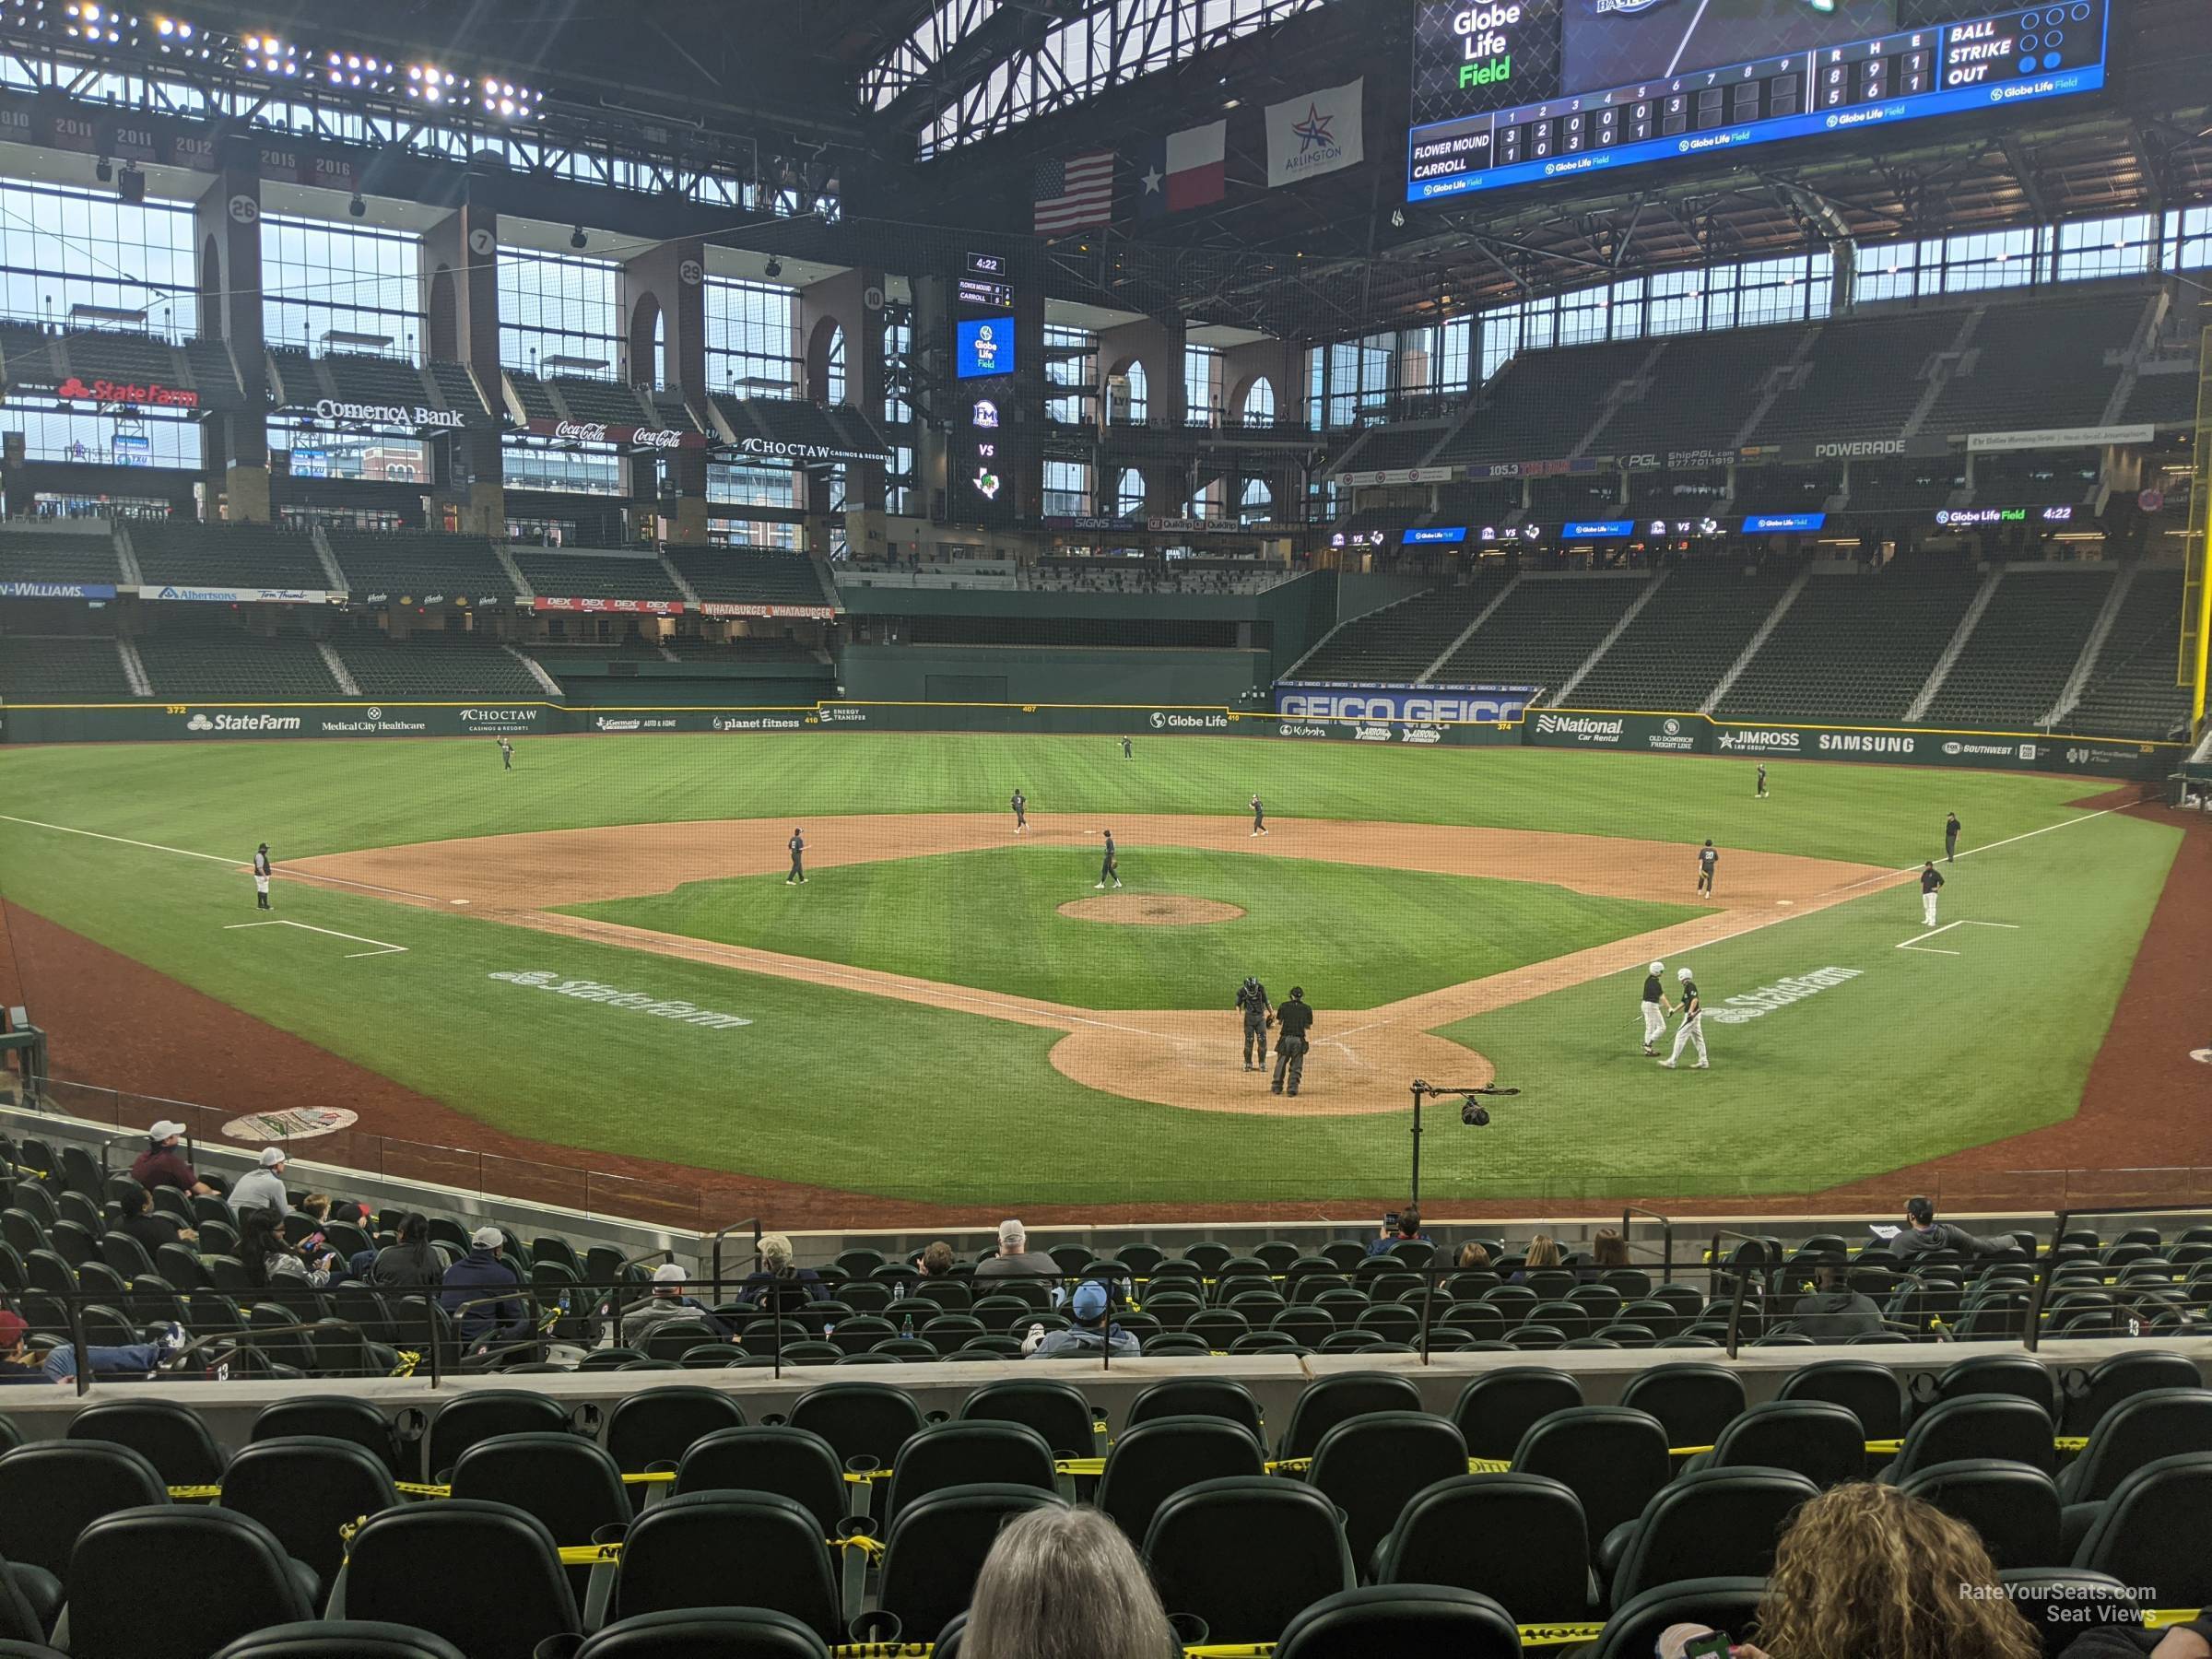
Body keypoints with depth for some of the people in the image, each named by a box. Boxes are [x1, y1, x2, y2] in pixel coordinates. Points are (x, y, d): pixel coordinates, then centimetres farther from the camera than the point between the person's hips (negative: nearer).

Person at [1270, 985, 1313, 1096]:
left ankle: (1277, 1087, 16)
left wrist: (1276, 1037, 7)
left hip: (1285, 1038, 0)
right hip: (1299, 1040, 0)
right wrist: (1310, 1041, 5)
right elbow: (1308, 1028, -1)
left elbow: (1278, 1023, 0)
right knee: (1296, 1066, 7)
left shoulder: (1284, 1006, 0)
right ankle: (1292, 1088, 3)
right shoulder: (1307, 1009, 2)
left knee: (1281, 1063, 11)